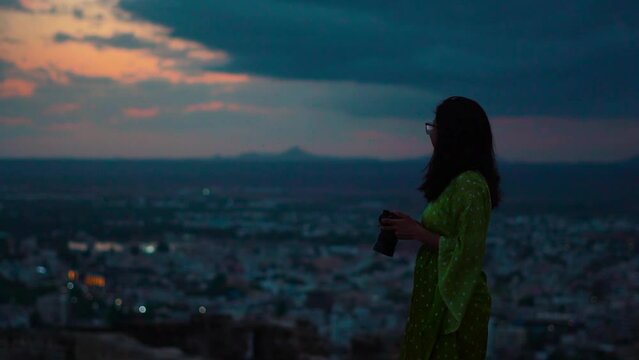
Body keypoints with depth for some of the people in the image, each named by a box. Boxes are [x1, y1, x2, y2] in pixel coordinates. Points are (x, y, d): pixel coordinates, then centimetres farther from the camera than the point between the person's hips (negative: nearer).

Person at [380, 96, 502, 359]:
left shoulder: (469, 185, -19)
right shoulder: (455, 180, 11)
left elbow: (469, 253, -22)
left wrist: (418, 234, -17)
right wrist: (411, 227, 4)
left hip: (455, 302, -9)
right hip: (437, 299, 9)